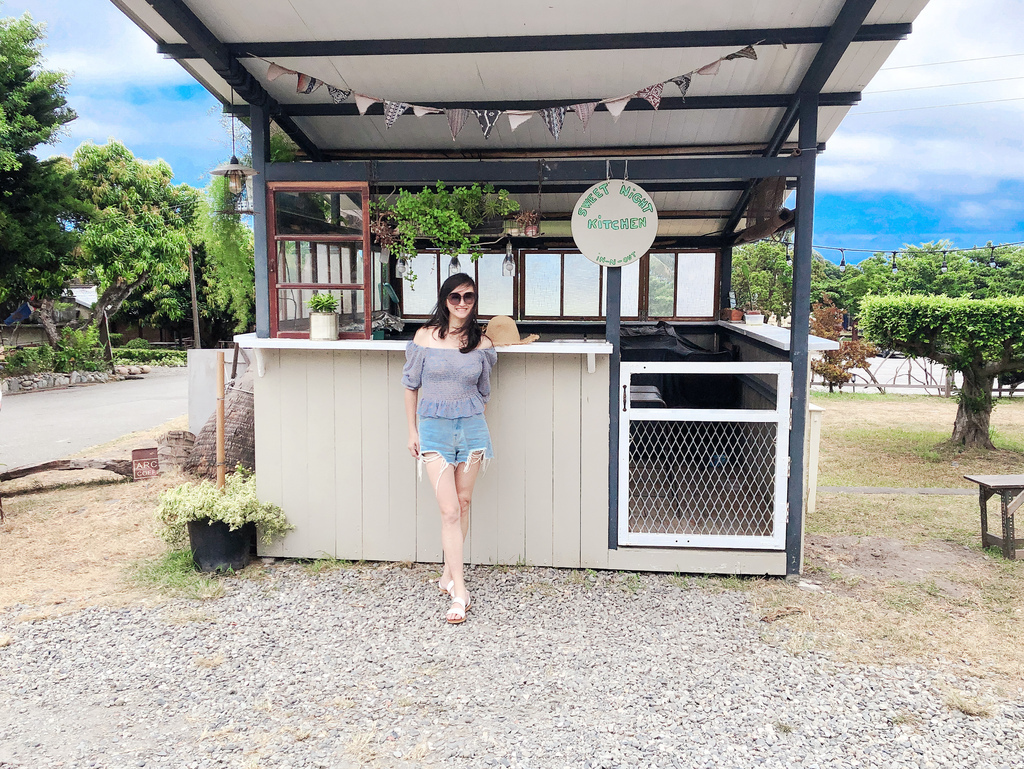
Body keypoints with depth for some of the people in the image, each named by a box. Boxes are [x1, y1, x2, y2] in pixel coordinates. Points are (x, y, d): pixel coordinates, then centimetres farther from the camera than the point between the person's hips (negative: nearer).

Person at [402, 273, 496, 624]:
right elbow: (411, 384, 4)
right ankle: (459, 591, -4)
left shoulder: (481, 343, 2)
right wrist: (412, 430, 4)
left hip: (471, 427, 2)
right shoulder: (426, 337, -2)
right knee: (449, 510, -8)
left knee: (464, 503, 9)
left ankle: (449, 572, 27)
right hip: (434, 428, -2)